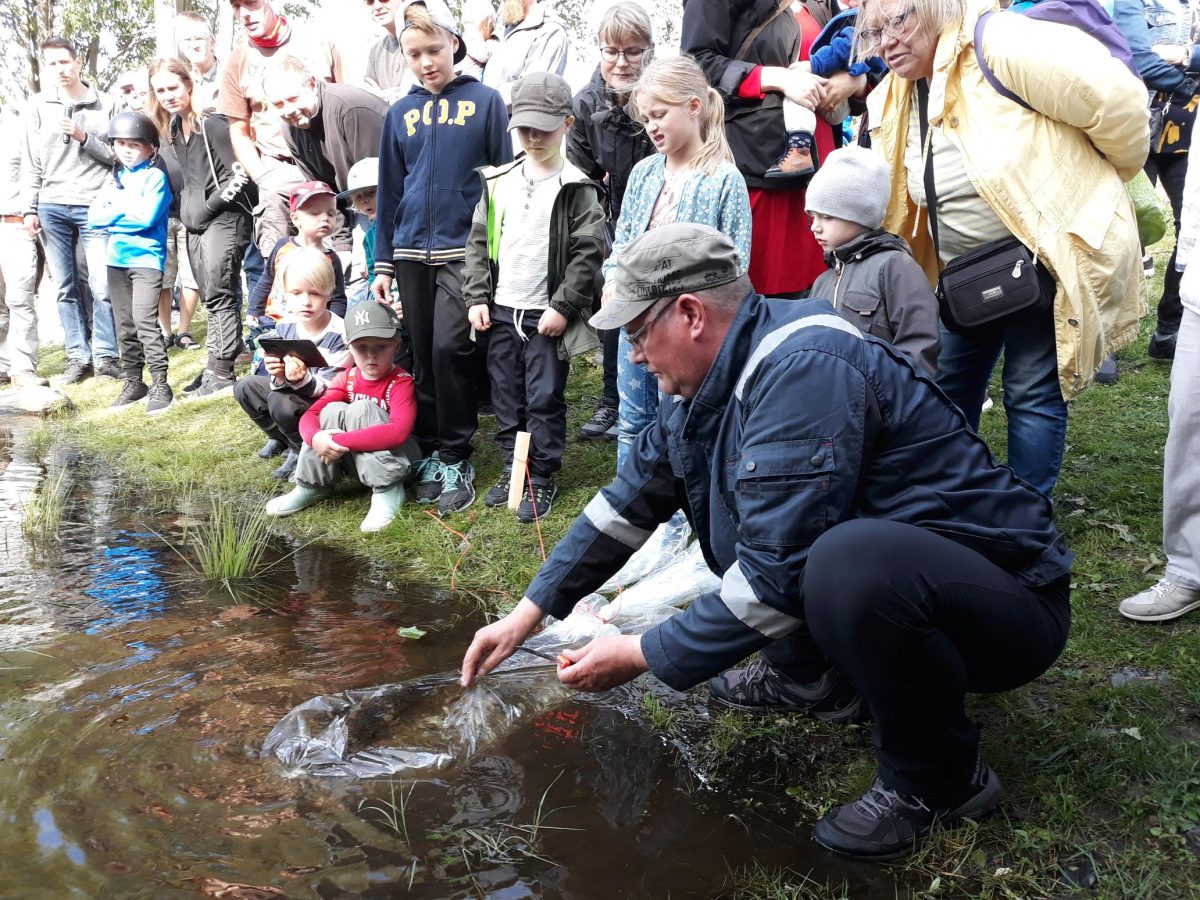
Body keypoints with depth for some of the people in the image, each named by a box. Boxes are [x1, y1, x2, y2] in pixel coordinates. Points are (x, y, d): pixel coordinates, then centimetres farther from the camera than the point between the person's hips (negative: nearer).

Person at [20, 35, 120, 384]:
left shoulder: (104, 105, 5)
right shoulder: (38, 106, 9)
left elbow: (118, 156, 5)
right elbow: (30, 162, 9)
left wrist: (85, 138, -10)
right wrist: (29, 208, 3)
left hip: (95, 207, -2)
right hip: (51, 207, 2)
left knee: (102, 286, -5)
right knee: (66, 288, 4)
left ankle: (106, 356, 6)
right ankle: (78, 357, 11)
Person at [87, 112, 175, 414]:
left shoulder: (155, 176, -4)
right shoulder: (114, 179, 15)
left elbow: (147, 217, -17)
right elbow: (94, 217, 7)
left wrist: (113, 217, -7)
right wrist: (125, 208, -8)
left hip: (146, 258, -7)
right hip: (117, 260, 7)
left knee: (144, 321, -15)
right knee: (124, 325, 11)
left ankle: (160, 385, -9)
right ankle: (133, 382, 20)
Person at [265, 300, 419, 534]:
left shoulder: (401, 383, -18)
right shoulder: (347, 379, 0)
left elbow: (398, 431, -35)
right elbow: (309, 415, -7)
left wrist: (340, 441, -36)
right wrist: (316, 438, -32)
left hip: (394, 460, -5)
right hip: (354, 460, 5)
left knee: (361, 409, -26)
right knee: (333, 410, -17)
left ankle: (387, 490, -25)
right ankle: (312, 486, -8)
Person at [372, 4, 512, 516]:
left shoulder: (485, 102, 3)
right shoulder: (400, 114, 13)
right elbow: (389, 191, 15)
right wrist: (383, 263, 11)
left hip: (464, 249, -4)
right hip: (412, 253, 4)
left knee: (450, 349, -12)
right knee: (423, 358, 7)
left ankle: (456, 460, 1)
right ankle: (430, 453, 20)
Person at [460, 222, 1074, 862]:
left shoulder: (804, 370, -26)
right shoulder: (718, 377, 2)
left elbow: (777, 576, -29)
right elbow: (631, 497, 7)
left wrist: (643, 656, -17)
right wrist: (528, 613, 7)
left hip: (1008, 601, -8)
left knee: (851, 561, -39)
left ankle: (939, 780, -11)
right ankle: (814, 681, 19)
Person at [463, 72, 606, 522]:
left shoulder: (576, 189, -6)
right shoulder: (499, 182, 8)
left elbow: (588, 252, -9)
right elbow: (479, 242, 10)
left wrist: (563, 307, -14)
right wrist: (477, 298, 2)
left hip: (546, 316, -5)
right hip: (500, 312, 5)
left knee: (545, 400, 2)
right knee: (506, 398, 13)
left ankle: (542, 479, 15)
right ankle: (512, 471, 26)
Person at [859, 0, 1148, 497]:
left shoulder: (998, 43, -20)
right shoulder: (895, 99, 4)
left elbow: (1114, 97, -20)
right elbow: (897, 202, 16)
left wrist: (1110, 177, -5)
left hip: (1048, 256, -8)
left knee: (1032, 392, -1)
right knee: (948, 388, 13)